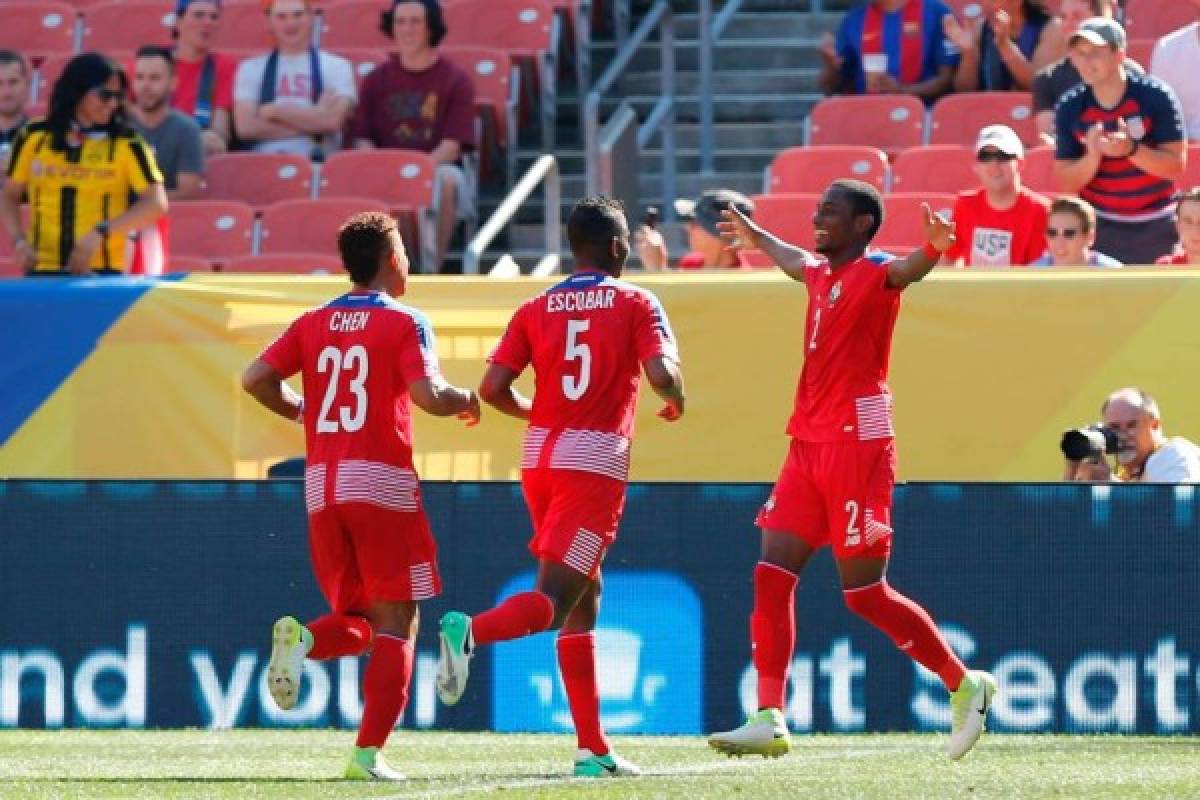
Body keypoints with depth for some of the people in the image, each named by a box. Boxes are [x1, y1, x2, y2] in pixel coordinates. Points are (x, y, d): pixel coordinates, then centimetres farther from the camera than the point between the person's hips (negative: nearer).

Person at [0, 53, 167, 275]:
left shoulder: (126, 143, -1)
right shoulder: (34, 137, 7)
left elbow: (156, 203, -9)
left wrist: (101, 233, -20)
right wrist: (19, 240, -2)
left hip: (103, 273, -2)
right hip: (43, 273, 2)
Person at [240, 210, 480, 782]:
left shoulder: (313, 323, 11)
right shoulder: (404, 322, -3)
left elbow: (255, 379, 1)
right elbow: (427, 395, -16)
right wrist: (465, 400, 5)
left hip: (321, 486, 5)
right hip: (381, 483, -5)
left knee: (358, 621, 16)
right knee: (396, 624, 1)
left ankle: (303, 639, -18)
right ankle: (368, 754, -10)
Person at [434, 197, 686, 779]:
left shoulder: (536, 310, 10)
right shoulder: (636, 304, 0)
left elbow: (492, 388, 1)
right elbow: (661, 373, -14)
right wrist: (676, 401, 8)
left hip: (539, 457, 5)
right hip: (596, 462, -5)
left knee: (585, 596, 15)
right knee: (554, 600, -11)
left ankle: (592, 748, 14)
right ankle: (470, 630, -42)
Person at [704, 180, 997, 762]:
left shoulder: (874, 273, -9)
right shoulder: (821, 274, 17)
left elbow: (907, 271, -33)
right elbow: (795, 262, 42)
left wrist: (933, 248, -55)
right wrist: (755, 236, 59)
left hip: (855, 441, -8)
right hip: (809, 444, 8)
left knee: (866, 594, -5)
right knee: (771, 577, 0)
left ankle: (964, 685, 11)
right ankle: (768, 721, 0)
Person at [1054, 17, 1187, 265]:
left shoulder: (1154, 96, -11)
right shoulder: (1070, 108, -4)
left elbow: (1176, 166, -11)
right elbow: (1066, 184, -1)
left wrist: (1131, 149, -28)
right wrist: (1092, 156, -22)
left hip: (1156, 229, -1)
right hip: (1100, 228, 1)